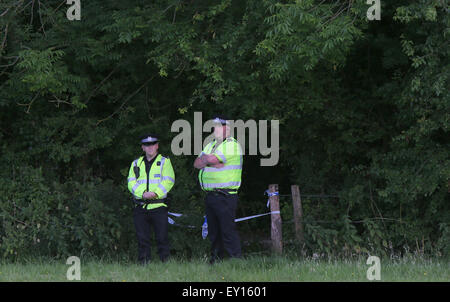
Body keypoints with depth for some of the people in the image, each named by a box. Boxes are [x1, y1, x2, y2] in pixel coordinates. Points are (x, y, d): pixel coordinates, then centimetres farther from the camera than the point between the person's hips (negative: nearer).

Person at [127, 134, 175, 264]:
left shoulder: (164, 162, 9)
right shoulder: (136, 164, 18)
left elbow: (168, 181, -3)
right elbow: (131, 182, 6)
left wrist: (155, 193, -18)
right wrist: (143, 193, -12)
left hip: (158, 205, -3)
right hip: (140, 207, 3)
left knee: (162, 238, -7)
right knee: (142, 239, 2)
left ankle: (165, 262, -3)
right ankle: (143, 264, 7)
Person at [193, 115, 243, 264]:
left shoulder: (231, 145, -7)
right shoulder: (211, 145, 21)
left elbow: (211, 159, -18)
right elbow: (197, 163, 9)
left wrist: (205, 159, 4)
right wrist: (211, 161, -8)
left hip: (225, 195, -8)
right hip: (210, 194, 8)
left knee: (228, 229, -12)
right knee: (213, 231, 10)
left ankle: (236, 259, -11)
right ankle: (215, 260, 15)